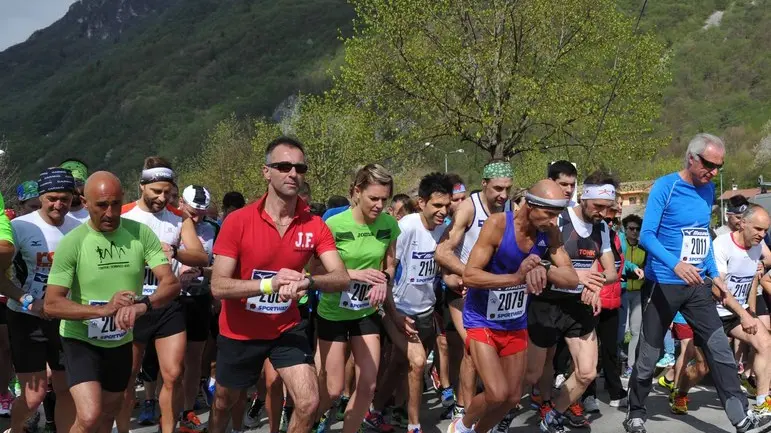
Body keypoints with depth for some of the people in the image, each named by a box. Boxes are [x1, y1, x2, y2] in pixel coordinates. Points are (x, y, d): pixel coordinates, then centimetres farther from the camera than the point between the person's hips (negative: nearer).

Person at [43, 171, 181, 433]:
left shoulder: (141, 233, -10)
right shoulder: (72, 242, -17)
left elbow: (171, 283, -14)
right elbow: (51, 305, -20)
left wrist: (143, 305, -35)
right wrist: (104, 309, -34)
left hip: (121, 341, 4)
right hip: (81, 339, -4)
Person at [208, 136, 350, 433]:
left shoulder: (314, 226, -11)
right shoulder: (237, 222, -19)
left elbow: (342, 278, -19)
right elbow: (218, 286, -22)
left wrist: (307, 281, -39)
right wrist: (269, 283, -37)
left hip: (286, 329, 1)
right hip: (239, 332, -1)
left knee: (309, 403, -12)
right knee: (224, 404, 20)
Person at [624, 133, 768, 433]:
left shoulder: (708, 190, 9)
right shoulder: (665, 187, -13)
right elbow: (646, 235, -21)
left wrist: (715, 274, 16)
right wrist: (675, 264, -35)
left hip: (696, 285, 6)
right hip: (664, 284, -6)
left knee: (720, 349, 0)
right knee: (649, 355, 4)